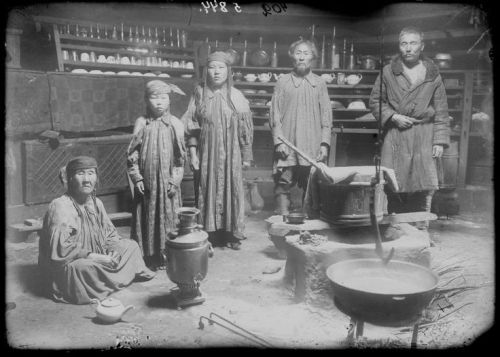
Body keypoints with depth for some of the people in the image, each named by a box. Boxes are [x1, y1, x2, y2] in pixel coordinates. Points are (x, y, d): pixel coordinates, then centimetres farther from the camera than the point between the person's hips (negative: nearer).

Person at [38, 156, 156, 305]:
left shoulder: (95, 203, 4)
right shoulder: (61, 207, -21)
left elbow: (110, 234, 12)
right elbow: (60, 250, -29)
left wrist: (113, 252, -9)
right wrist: (93, 256, -27)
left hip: (96, 259, 8)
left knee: (131, 245, 4)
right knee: (83, 267, -38)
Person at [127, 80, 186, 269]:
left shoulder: (175, 124, -1)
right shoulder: (142, 123, 0)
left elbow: (180, 156, -1)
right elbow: (132, 153, 2)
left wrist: (175, 180, -5)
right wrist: (136, 177, -4)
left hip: (167, 181, -1)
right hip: (146, 182, 1)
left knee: (168, 217, 3)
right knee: (148, 217, 6)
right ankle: (150, 254, 17)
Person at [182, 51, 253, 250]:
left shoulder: (236, 97, 1)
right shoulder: (200, 93, 1)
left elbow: (245, 129, 2)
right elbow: (191, 127, 2)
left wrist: (246, 156, 1)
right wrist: (193, 153, -4)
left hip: (230, 155, 0)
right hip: (206, 154, 0)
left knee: (231, 191, 4)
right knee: (207, 192, 3)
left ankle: (232, 235, 17)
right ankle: (209, 235, 13)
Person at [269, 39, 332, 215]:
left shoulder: (319, 83, 10)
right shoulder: (283, 82, 6)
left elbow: (326, 116, 8)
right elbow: (275, 114, 3)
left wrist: (324, 143, -1)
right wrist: (279, 141, -7)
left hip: (313, 146, 1)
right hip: (287, 145, -1)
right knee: (283, 184, -4)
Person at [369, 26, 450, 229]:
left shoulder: (433, 75, 8)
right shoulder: (388, 72, 5)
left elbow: (441, 111, 8)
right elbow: (375, 101, 10)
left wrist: (440, 141, 1)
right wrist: (393, 116, -6)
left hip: (424, 138, 1)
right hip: (395, 136, -1)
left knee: (424, 188, -2)